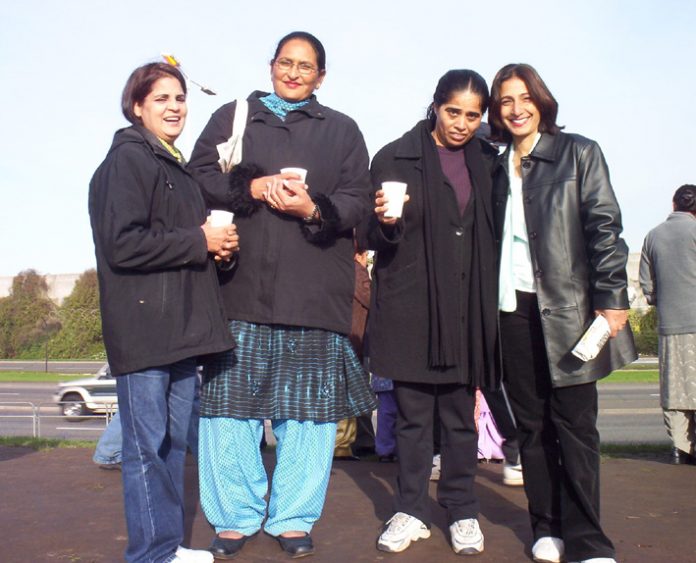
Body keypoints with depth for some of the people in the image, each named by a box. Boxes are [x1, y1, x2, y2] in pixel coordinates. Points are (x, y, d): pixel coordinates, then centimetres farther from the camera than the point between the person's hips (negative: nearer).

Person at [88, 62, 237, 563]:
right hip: (144, 329, -8)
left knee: (175, 441, 13)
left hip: (182, 328, 9)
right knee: (148, 445, -1)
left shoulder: (176, 166, 20)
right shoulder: (127, 160, -6)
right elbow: (122, 244, -17)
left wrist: (218, 244, 7)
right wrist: (200, 241, -12)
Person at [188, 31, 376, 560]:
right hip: (240, 286, 0)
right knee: (230, 401, 1)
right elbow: (200, 175, 6)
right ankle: (235, 516, 17)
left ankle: (294, 519, 18)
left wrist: (312, 210, -12)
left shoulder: (343, 130, 18)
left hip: (315, 293, 0)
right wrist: (251, 186, -11)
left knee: (308, 408, 3)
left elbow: (356, 200, 8)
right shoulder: (231, 117, 18)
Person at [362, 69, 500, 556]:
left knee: (462, 415, 7)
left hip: (467, 307, 2)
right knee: (412, 414, 5)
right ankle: (412, 511, 20)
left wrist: (490, 305, 6)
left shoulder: (487, 162, 11)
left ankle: (463, 512, 22)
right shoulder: (395, 158, 2)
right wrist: (385, 222, -20)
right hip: (410, 308, -2)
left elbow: (493, 233, 13)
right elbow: (376, 238, 2)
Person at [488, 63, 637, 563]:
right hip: (513, 310, 4)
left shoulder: (579, 153, 4)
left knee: (574, 422, -2)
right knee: (532, 423, 7)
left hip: (569, 308, -4)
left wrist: (612, 299, -11)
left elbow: (605, 227, -3)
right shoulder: (496, 169, 15)